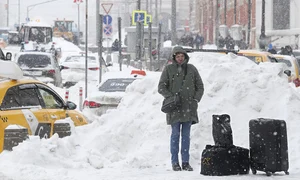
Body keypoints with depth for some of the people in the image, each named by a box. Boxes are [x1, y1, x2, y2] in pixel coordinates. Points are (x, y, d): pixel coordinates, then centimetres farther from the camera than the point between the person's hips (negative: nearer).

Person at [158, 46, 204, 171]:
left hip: (189, 108, 2)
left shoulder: (191, 69, 10)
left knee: (186, 135, 6)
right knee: (175, 134, 0)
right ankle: (175, 162, 4)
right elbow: (161, 87, 1)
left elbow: (200, 86, 15)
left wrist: (196, 99, 0)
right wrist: (171, 97, -13)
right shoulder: (168, 69, 3)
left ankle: (186, 162, 9)